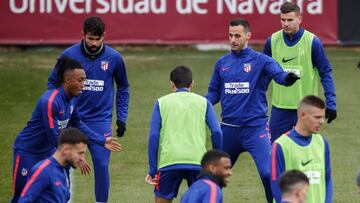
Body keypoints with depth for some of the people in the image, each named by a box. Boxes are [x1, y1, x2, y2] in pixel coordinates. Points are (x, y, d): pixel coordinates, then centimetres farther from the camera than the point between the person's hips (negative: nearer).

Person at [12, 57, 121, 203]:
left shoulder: (71, 99, -2)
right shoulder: (50, 101, -29)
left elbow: (78, 126, 13)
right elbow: (54, 136, -27)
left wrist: (103, 141, 10)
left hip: (47, 151, 8)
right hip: (27, 151, -8)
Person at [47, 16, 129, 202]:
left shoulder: (114, 58, -3)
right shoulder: (69, 55, -5)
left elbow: (123, 88, 12)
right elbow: (53, 82, 8)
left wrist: (121, 117, 7)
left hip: (101, 120, 0)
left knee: (101, 165, -7)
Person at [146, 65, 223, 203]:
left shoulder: (162, 102, 12)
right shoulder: (203, 102, 13)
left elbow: (153, 136, 4)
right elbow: (217, 133, 3)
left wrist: (152, 170, 5)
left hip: (169, 162, 0)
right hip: (198, 162, 0)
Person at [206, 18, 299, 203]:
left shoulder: (260, 61, -5)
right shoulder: (222, 63, 9)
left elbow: (278, 74, -23)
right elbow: (214, 93, 16)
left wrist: (288, 78, -47)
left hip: (255, 127, -5)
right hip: (229, 129, 5)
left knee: (268, 173, -17)